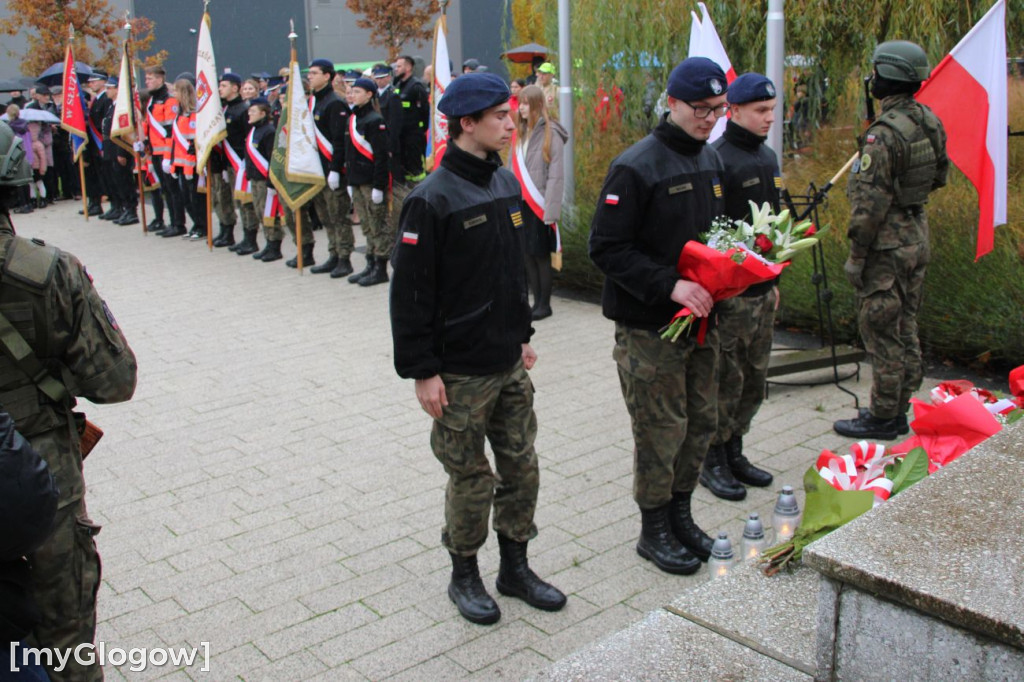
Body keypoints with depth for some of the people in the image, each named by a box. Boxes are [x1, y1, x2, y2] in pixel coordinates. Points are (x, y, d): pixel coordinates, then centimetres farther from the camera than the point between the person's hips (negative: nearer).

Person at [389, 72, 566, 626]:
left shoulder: (506, 184, 7)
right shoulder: (433, 199, -17)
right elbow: (410, 292, -15)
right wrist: (422, 371, -15)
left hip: (509, 364, 7)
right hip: (460, 373, -7)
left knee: (522, 469, 14)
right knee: (471, 480, 6)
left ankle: (515, 566, 32)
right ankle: (464, 575, 27)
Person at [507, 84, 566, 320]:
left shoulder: (551, 133, -8)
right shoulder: (520, 133, 11)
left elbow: (556, 175, -12)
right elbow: (512, 170, 12)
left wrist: (550, 210, -17)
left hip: (540, 206, -6)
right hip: (521, 204, 6)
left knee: (541, 256, 1)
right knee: (528, 255, 9)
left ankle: (545, 305, 12)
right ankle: (537, 301, 19)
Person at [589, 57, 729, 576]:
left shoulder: (709, 159, 10)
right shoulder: (636, 167, -16)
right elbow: (607, 249, -19)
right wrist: (670, 285, -26)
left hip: (701, 318, 8)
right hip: (650, 327, -8)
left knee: (701, 421, 15)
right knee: (661, 431, 2)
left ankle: (680, 514, 34)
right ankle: (654, 531, 21)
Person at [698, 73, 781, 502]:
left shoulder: (767, 157, 13)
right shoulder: (718, 160, -15)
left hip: (762, 290, 9)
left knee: (754, 378, 15)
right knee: (725, 381, 1)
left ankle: (734, 452, 29)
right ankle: (713, 461, 16)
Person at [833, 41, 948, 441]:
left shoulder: (884, 134, -22)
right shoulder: (932, 124, 4)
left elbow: (870, 203, -22)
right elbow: (940, 177, 17)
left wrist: (856, 256, -16)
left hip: (887, 245, -9)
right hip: (918, 238, 9)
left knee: (881, 333, 1)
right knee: (905, 327, 16)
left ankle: (882, 418, 10)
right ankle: (899, 409, 27)